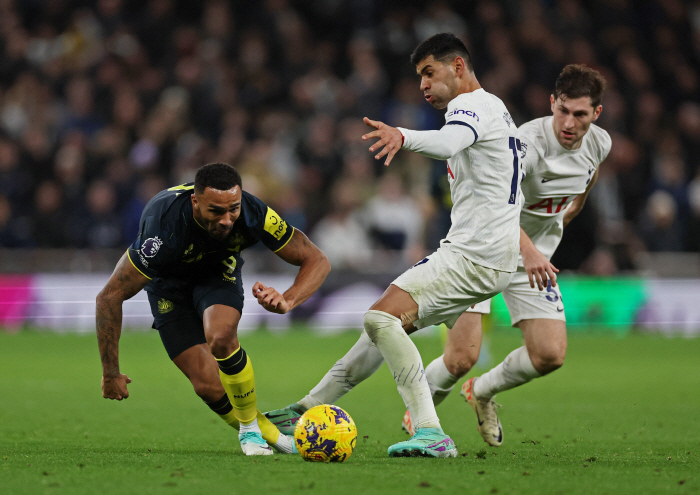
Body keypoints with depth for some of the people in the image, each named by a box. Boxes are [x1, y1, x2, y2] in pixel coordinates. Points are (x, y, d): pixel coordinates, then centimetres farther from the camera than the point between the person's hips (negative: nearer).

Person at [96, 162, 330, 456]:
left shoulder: (253, 214, -32)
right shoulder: (165, 228, -40)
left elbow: (317, 260, -20)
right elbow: (109, 297, -32)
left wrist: (287, 301, -40)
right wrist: (110, 374, -29)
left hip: (219, 271, 1)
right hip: (169, 283, -1)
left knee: (220, 337, -31)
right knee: (208, 385, -16)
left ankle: (250, 428, -10)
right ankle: (264, 432, 11)